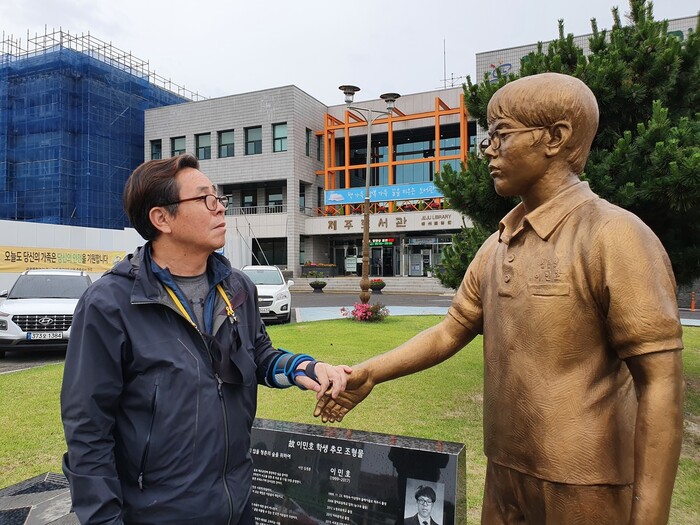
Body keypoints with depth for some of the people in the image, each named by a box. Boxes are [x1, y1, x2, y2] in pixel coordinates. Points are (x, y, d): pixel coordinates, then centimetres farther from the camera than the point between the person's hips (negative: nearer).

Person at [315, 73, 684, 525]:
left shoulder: (615, 237, -17)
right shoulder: (497, 247, 5)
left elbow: (661, 384, -18)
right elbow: (451, 331, 9)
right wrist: (369, 374, 2)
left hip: (582, 488, -6)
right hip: (504, 473, 7)